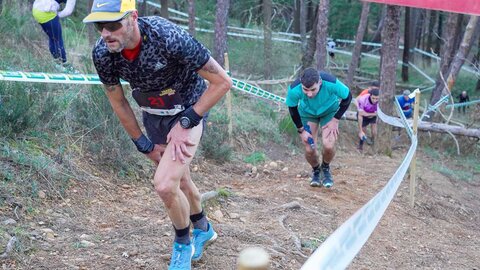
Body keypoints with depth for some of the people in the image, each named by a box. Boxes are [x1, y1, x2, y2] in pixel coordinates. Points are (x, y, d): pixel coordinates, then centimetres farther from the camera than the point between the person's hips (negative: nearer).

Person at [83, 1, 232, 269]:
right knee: (180, 180, 20)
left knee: (165, 184, -19)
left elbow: (223, 82, -26)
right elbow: (119, 103, -1)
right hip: (153, 116, 5)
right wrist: (145, 145, 2)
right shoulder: (102, 53, -20)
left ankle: (183, 244, 11)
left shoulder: (170, 38, -35)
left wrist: (185, 123, -22)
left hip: (188, 113, -5)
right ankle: (203, 228, 49)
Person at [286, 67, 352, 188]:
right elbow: (292, 109, -12)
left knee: (328, 146, -18)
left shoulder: (332, 83, -40)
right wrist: (301, 130, -10)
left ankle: (325, 169, 16)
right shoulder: (294, 90, -36)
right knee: (309, 150, -8)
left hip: (329, 111, -1)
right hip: (307, 113, 1)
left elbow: (347, 97, -18)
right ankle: (316, 171, 26)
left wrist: (335, 120, -18)